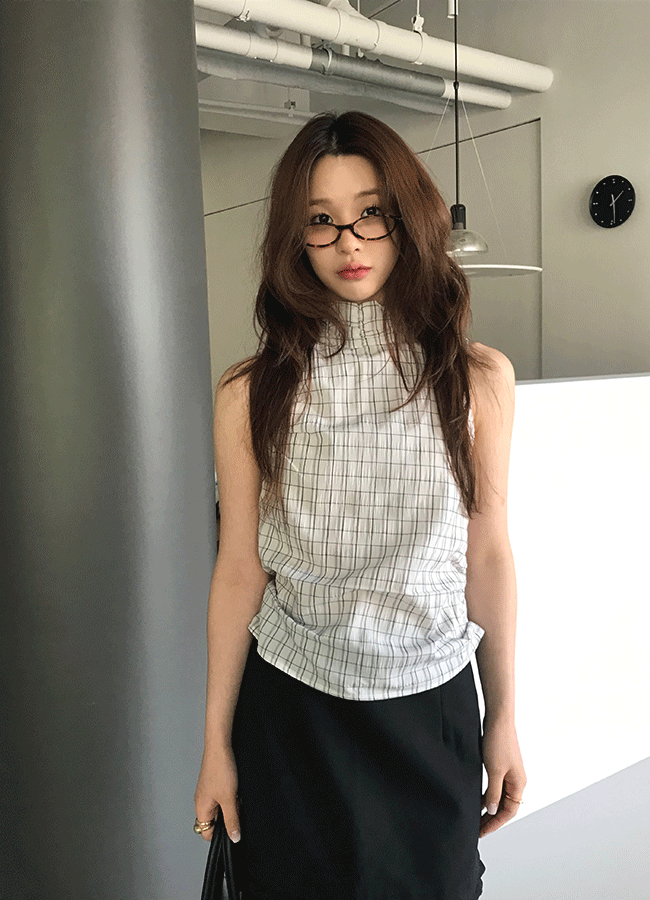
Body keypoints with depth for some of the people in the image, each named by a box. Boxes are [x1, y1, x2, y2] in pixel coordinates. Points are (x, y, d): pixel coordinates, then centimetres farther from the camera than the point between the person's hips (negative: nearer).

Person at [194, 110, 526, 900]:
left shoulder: (480, 379, -6)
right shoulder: (250, 395, -8)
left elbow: (487, 555, -1)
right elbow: (240, 571, -5)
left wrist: (504, 720, 6)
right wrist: (216, 744, 1)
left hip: (432, 705, 1)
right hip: (290, 715, 0)